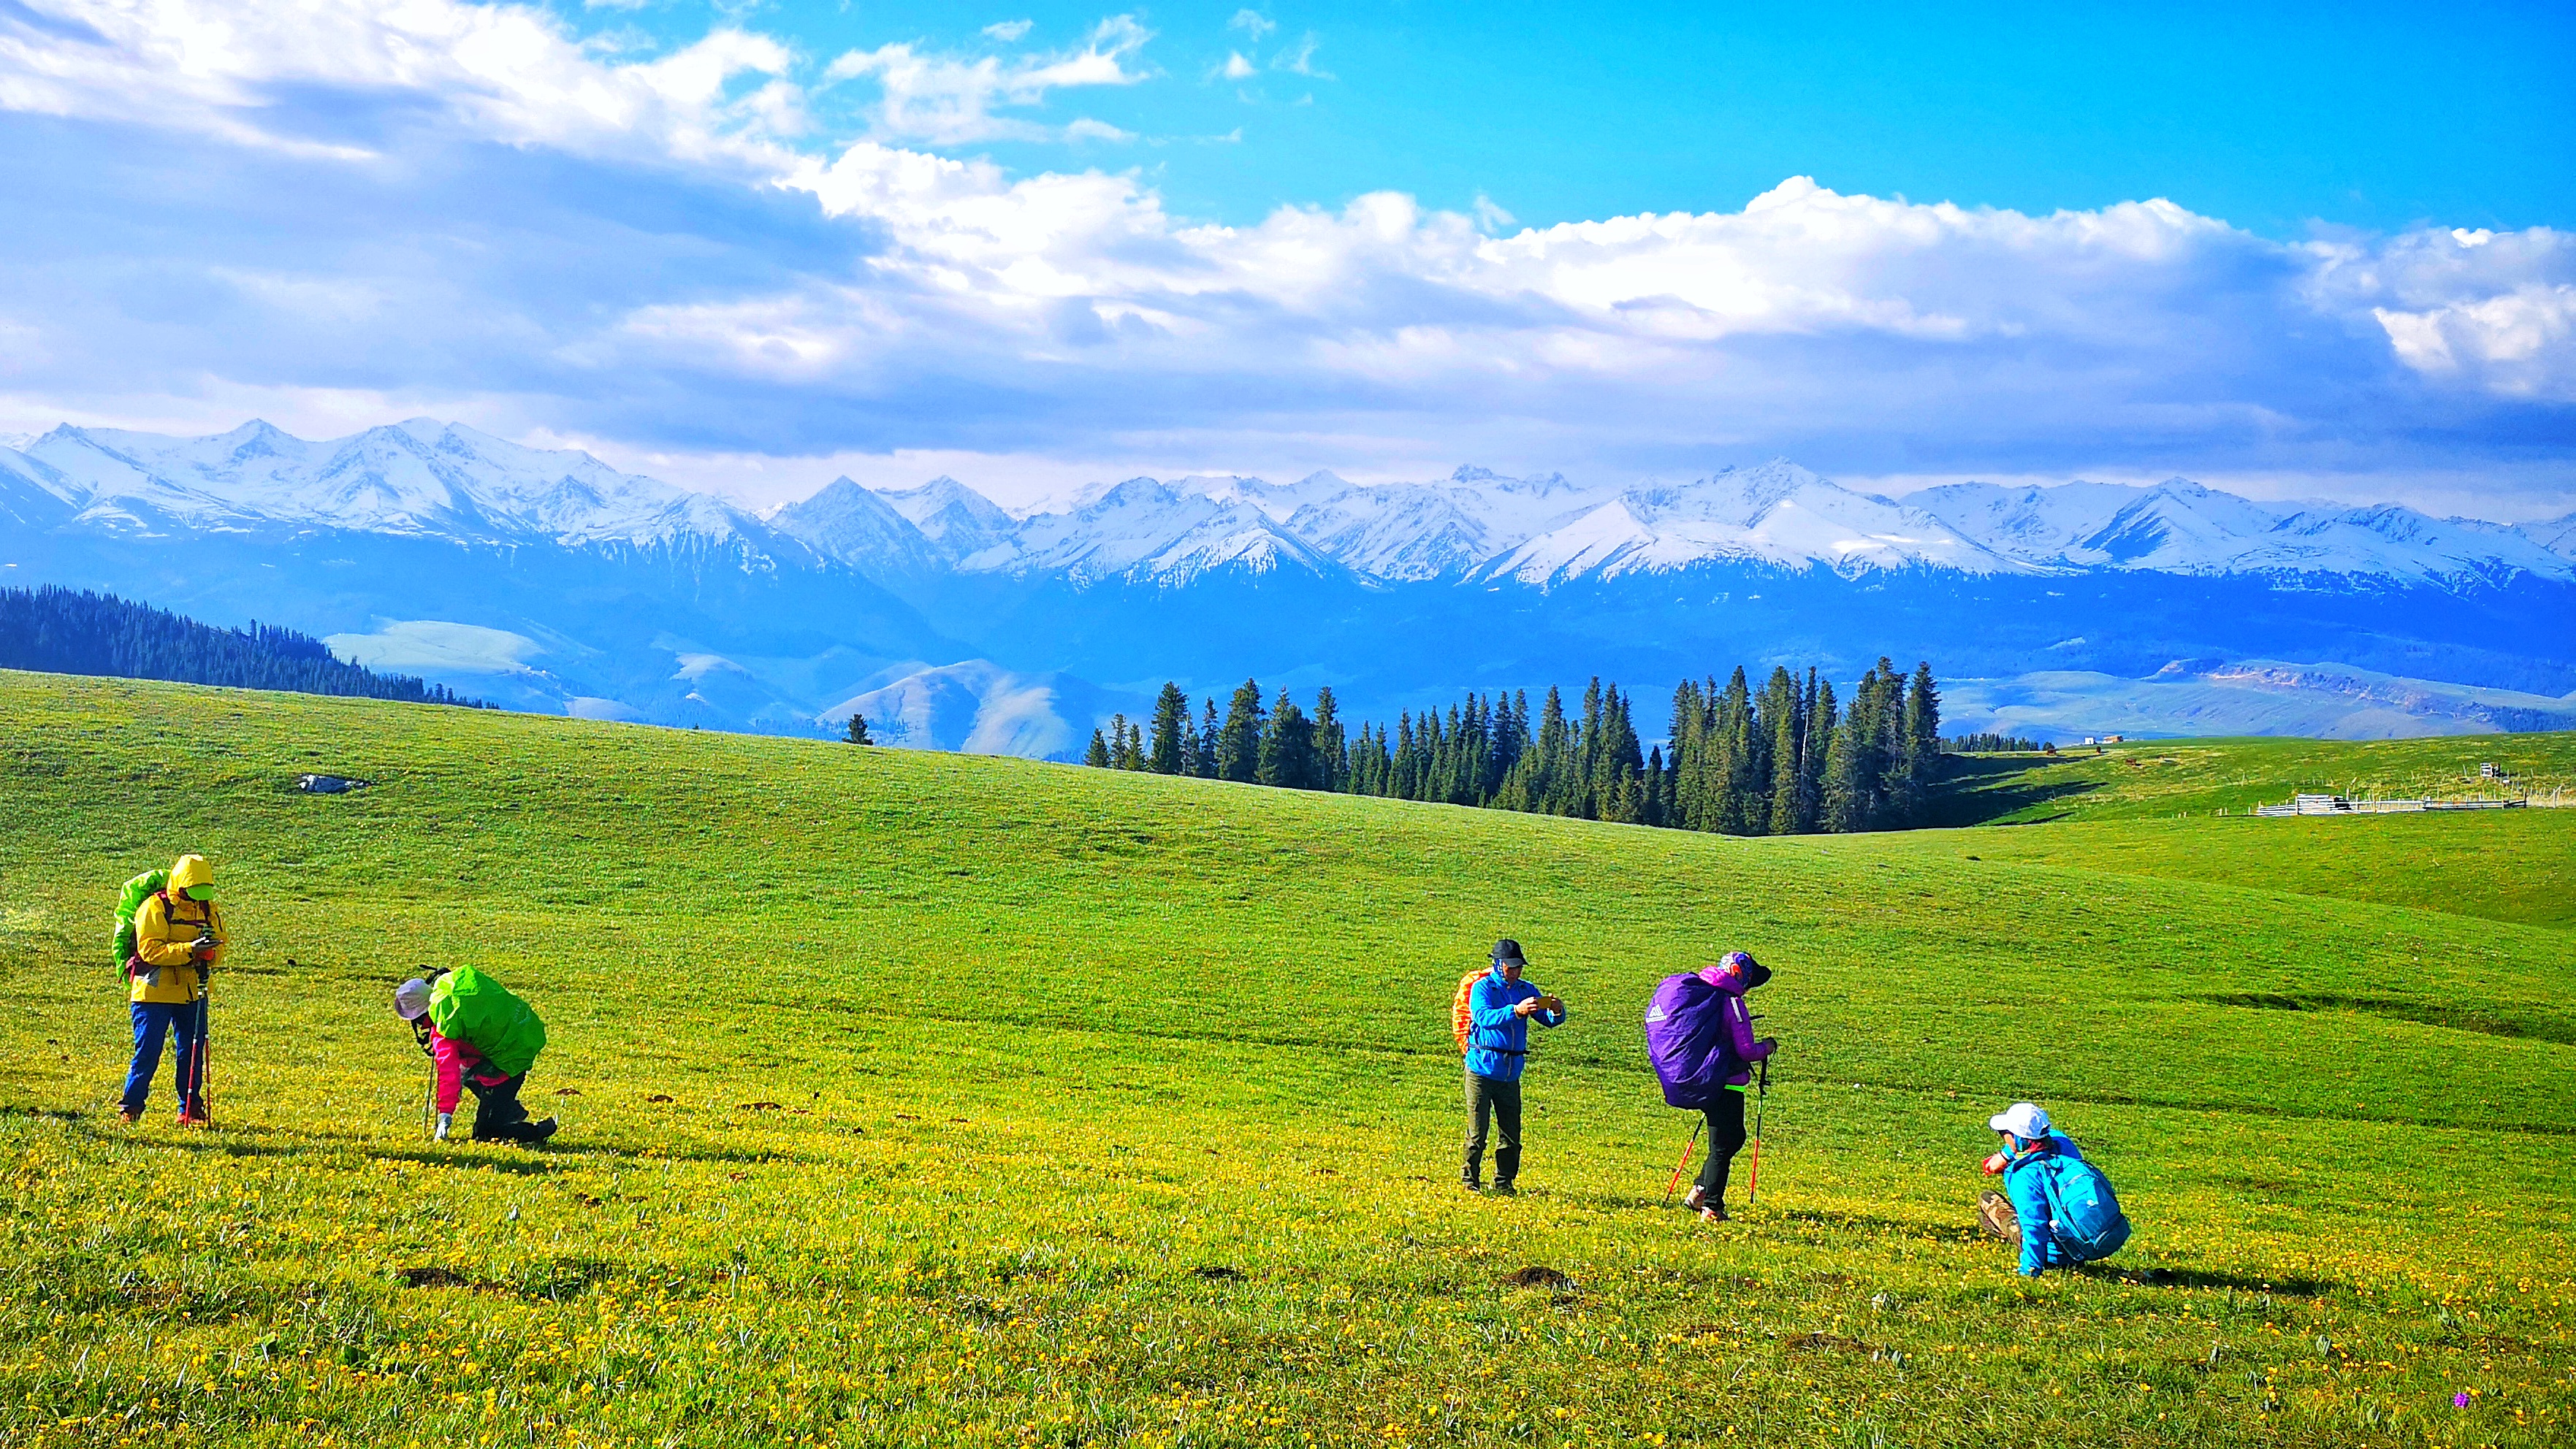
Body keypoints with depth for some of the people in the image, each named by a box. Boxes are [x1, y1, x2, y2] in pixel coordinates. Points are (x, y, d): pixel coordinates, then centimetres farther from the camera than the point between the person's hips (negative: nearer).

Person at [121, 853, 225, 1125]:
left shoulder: (208, 909, 7)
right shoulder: (155, 907, -11)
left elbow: (220, 946, 8)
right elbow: (150, 950, -19)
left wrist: (209, 954, -16)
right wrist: (189, 949, -28)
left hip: (192, 993, 5)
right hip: (154, 992, -5)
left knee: (192, 1052, 7)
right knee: (148, 1053, -3)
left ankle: (190, 1110, 17)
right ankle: (131, 1108, 11)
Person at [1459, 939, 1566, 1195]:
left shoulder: (1526, 991, 11)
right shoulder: (1482, 988, -5)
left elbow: (1549, 1020, 9)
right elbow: (1483, 1017, -23)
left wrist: (1557, 1011, -15)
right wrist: (1516, 1011, -37)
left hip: (1511, 1074, 5)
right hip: (1482, 1070, -5)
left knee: (1511, 1134, 5)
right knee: (1477, 1133, -3)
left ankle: (1504, 1183, 15)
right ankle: (1469, 1181, 8)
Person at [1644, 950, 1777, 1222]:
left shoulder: (1695, 994, 9)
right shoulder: (1731, 1003, -14)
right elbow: (1747, 1051, -15)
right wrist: (1767, 1047, 5)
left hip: (1696, 1084, 8)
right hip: (1726, 1086, -8)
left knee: (1733, 1139, 21)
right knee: (1723, 1146, -1)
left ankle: (1699, 1191, 18)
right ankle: (1712, 1209, -1)